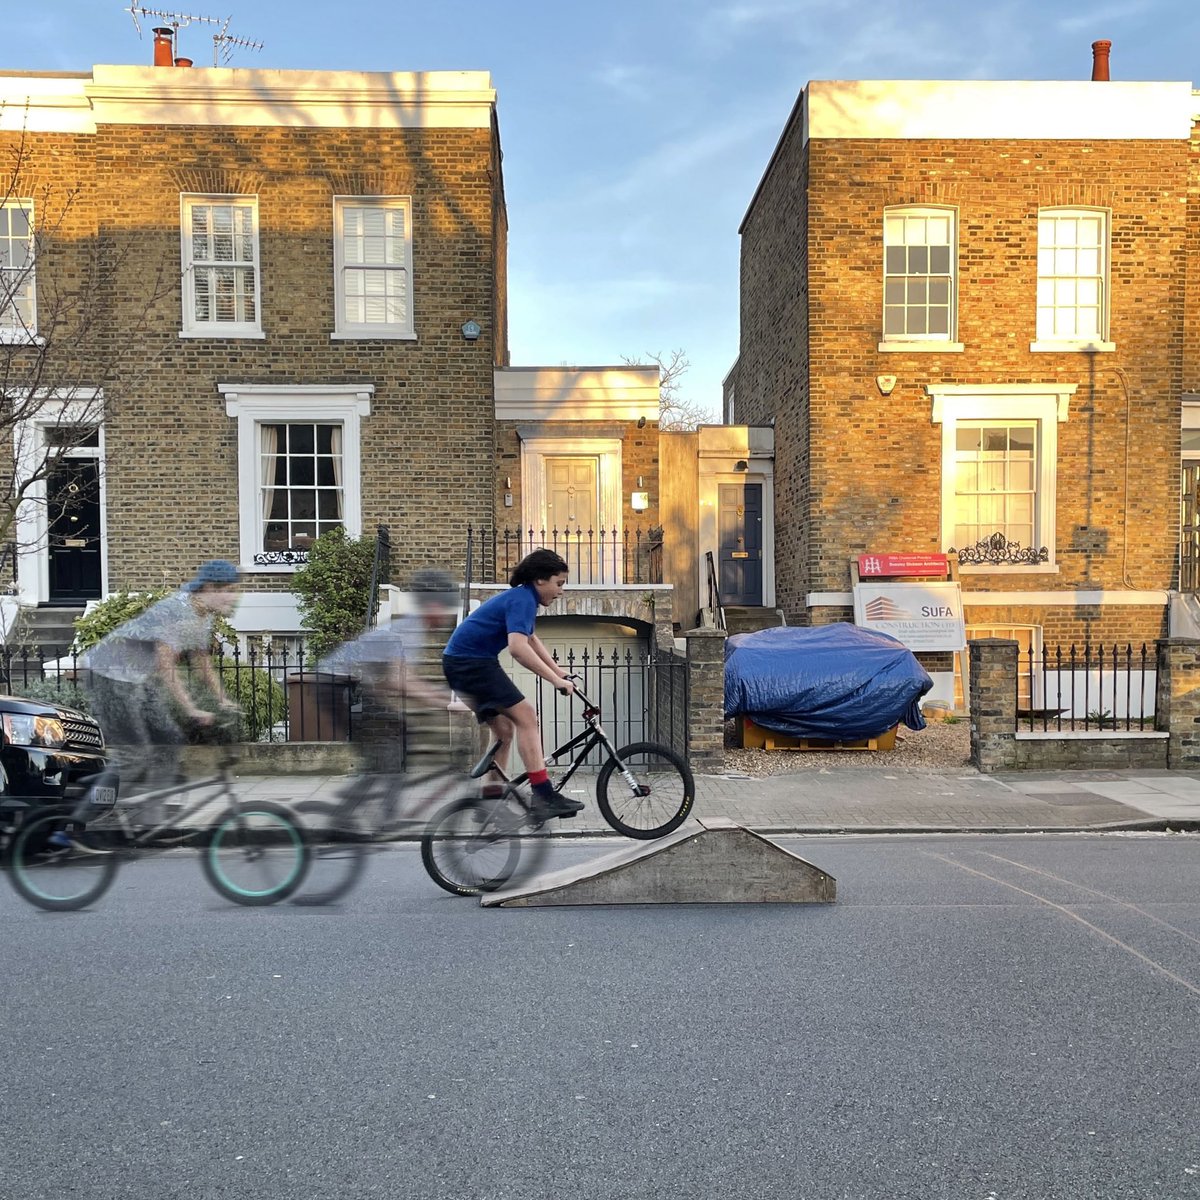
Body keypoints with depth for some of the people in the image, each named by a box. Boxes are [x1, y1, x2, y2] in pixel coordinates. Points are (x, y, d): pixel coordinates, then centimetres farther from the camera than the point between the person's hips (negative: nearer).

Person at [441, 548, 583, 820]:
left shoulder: (522, 597, 17)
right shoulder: (523, 599, -15)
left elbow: (531, 640, 32)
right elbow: (518, 647, -30)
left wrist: (559, 671, 29)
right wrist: (556, 679, -27)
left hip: (461, 664, 11)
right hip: (471, 662, -11)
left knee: (504, 729, 13)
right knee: (526, 717, -15)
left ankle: (492, 796, 17)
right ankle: (545, 796, -20)